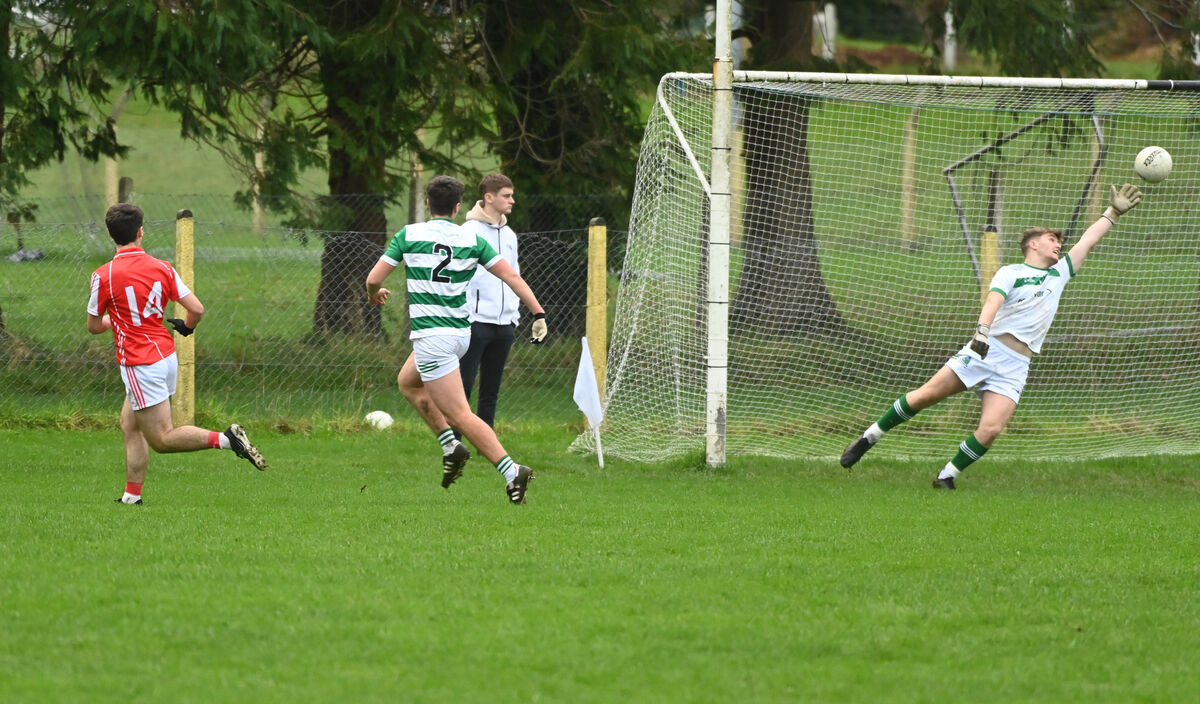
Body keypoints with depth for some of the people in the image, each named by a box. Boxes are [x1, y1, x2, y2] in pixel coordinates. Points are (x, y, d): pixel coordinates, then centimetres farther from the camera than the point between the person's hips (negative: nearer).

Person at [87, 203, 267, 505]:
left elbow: (94, 327, -2)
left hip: (139, 364, -7)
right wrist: (187, 326, 21)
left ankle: (225, 439, -21)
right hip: (166, 354, 7)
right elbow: (197, 309, -2)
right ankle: (132, 496, 17)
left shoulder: (103, 276, -12)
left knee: (161, 439, -5)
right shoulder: (161, 268, 0)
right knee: (129, 424, 19)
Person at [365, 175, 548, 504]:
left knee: (459, 414, -8)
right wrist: (539, 313, 1)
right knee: (407, 381, 30)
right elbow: (511, 276, -3)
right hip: (461, 333, 6)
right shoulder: (472, 240, 2)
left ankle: (511, 470, -20)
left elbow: (373, 279, -3)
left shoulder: (409, 235, -6)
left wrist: (374, 294, 20)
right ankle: (451, 446, 20)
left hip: (431, 336, -6)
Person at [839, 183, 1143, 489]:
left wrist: (1114, 212, 20)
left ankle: (946, 478, -1)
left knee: (991, 429, -17)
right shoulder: (1010, 273, 4)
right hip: (986, 349, -3)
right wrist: (982, 331, -33)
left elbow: (1087, 240, 24)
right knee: (926, 395, -11)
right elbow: (993, 300, -15)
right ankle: (869, 438, 5)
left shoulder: (1059, 273, 21)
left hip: (1015, 366, 3)